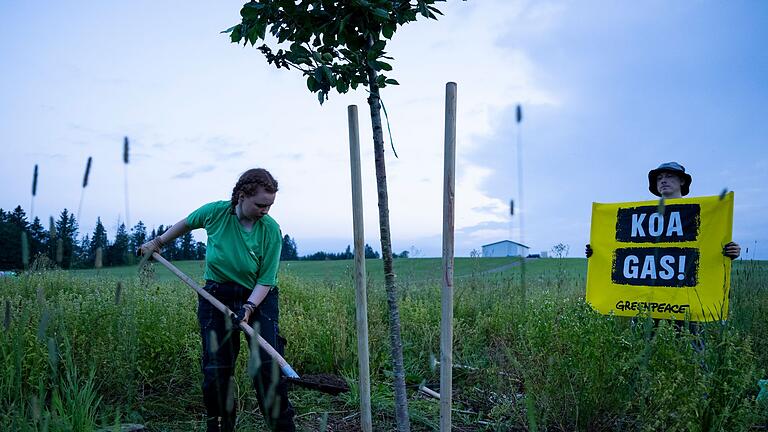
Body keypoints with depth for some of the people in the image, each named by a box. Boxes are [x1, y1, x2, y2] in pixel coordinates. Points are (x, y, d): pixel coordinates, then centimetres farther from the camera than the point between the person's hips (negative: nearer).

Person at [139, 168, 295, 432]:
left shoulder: (271, 230, -14)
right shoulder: (215, 212, -10)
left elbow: (266, 280, -12)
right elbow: (186, 223, 14)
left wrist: (248, 308, -26)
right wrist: (158, 242, 21)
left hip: (259, 299, -1)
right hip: (217, 298, 2)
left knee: (268, 366, -9)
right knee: (216, 370, 2)